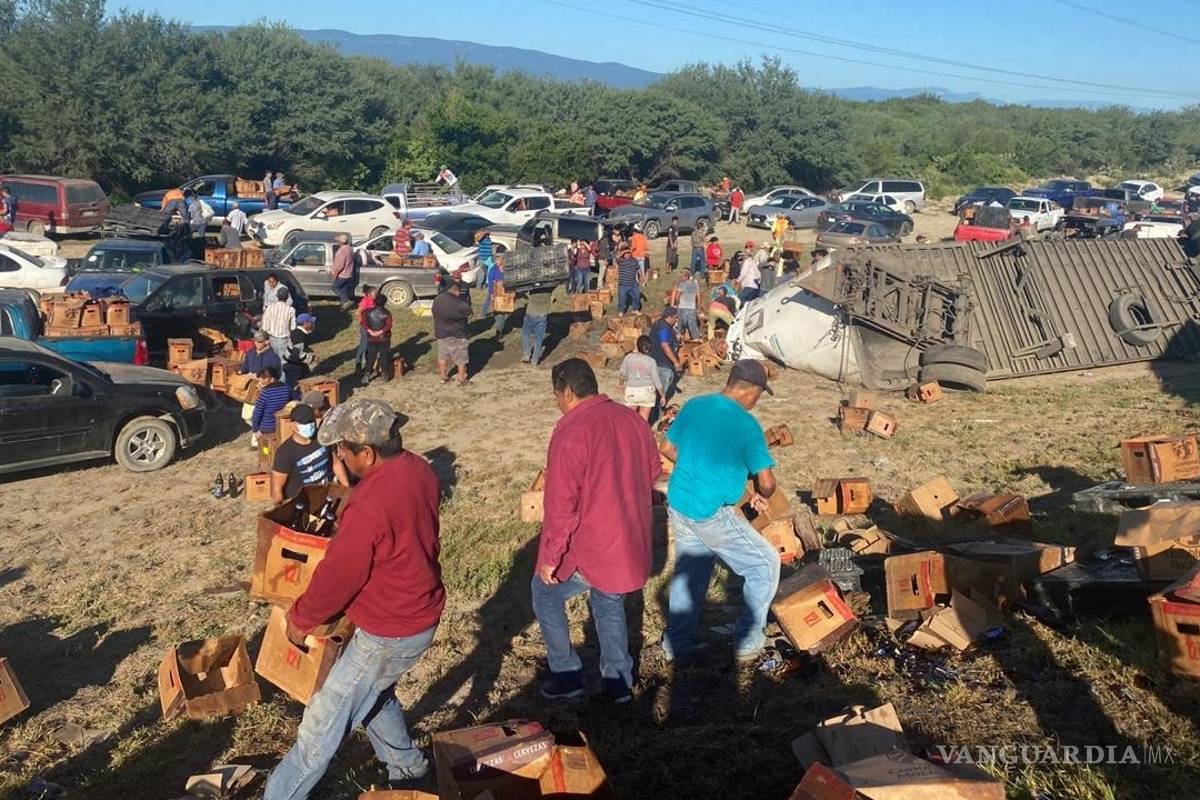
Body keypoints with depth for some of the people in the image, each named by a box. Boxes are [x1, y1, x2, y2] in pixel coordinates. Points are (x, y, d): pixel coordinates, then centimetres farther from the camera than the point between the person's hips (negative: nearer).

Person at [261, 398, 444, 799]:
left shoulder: (370, 506, -32)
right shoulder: (419, 469, -4)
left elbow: (338, 576, -20)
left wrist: (300, 619, -3)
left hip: (389, 632, -9)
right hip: (419, 613, 9)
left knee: (324, 721, 5)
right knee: (371, 692, 30)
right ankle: (406, 764, 46)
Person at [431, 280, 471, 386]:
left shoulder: (437, 299, -3)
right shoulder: (460, 304, -25)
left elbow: (432, 313, 9)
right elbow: (469, 315, -11)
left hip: (440, 333, 6)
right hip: (457, 335, -6)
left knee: (442, 356, 20)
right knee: (461, 358, 10)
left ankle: (443, 377, 30)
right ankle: (461, 379, 18)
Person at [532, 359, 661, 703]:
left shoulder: (571, 432, -21)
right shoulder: (632, 419, 1)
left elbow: (561, 504, -22)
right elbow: (653, 470, 14)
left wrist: (550, 557, -13)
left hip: (588, 547, -7)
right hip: (630, 542, 7)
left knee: (545, 594, 16)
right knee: (609, 604, 25)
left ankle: (567, 676, 21)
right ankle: (618, 682, 30)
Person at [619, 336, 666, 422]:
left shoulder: (628, 357, -9)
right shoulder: (651, 361, -12)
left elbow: (623, 373, 4)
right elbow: (656, 380, -9)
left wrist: (621, 383, 25)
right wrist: (663, 395, 3)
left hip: (631, 391, 1)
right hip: (647, 391, -1)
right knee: (644, 419, 8)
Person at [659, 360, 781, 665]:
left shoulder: (693, 406, 2)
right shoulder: (747, 425, -15)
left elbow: (667, 448, 13)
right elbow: (767, 482, -13)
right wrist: (761, 496, 9)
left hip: (678, 505, 7)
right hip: (713, 515, -6)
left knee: (688, 571, 22)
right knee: (766, 564, 12)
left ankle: (675, 645, 30)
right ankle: (747, 641, 18)